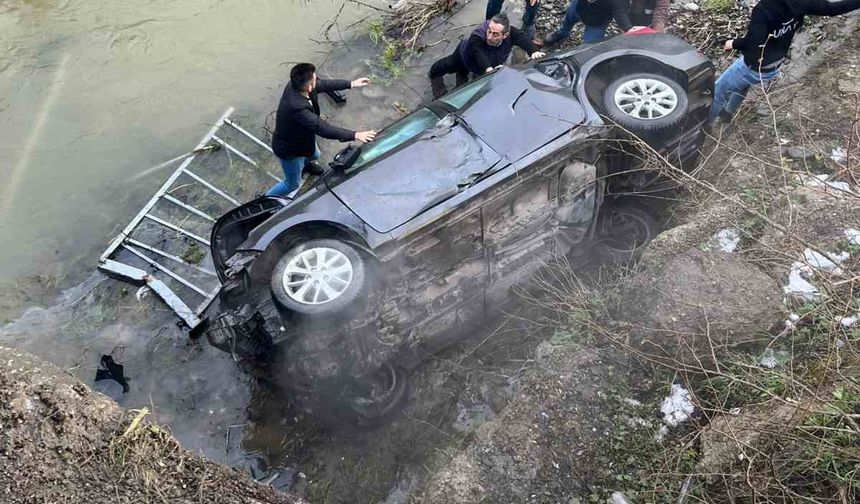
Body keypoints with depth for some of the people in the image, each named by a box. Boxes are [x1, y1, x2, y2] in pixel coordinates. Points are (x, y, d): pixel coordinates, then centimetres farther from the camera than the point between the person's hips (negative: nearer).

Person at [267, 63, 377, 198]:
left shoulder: (296, 85, -21)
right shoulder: (296, 107, -46)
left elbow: (324, 84, -3)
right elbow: (321, 128, -45)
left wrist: (351, 84, 0)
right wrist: (355, 135, -45)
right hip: (289, 149, -8)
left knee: (314, 155, 37)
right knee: (292, 184, 16)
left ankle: (304, 164, 72)